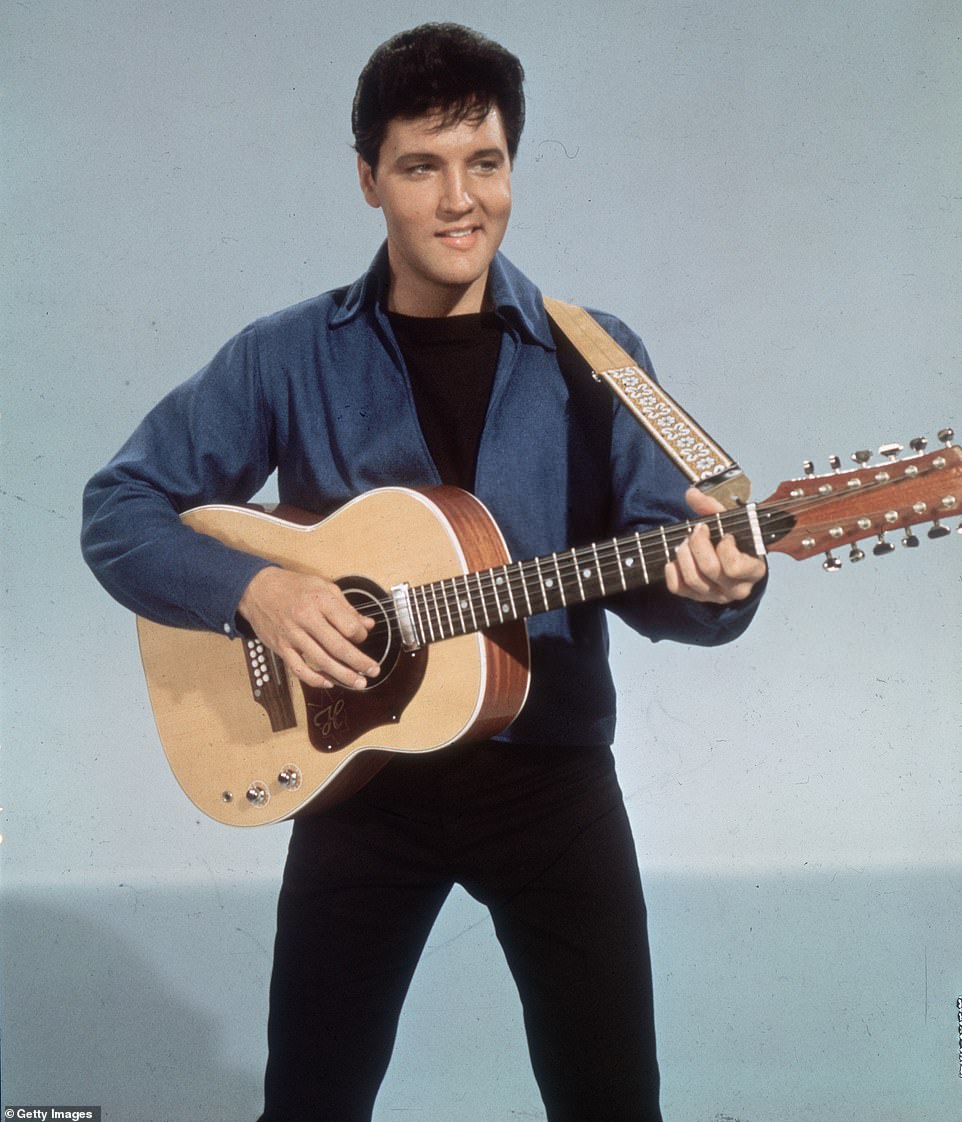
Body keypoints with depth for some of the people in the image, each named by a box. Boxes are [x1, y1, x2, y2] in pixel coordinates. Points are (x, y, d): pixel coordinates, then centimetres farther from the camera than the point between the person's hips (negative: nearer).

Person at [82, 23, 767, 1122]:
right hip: (359, 771, 0)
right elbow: (119, 509, -2)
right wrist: (253, 587, -18)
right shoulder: (287, 357, -3)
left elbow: (648, 570, -2)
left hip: (549, 769, 1)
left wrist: (710, 585, -26)